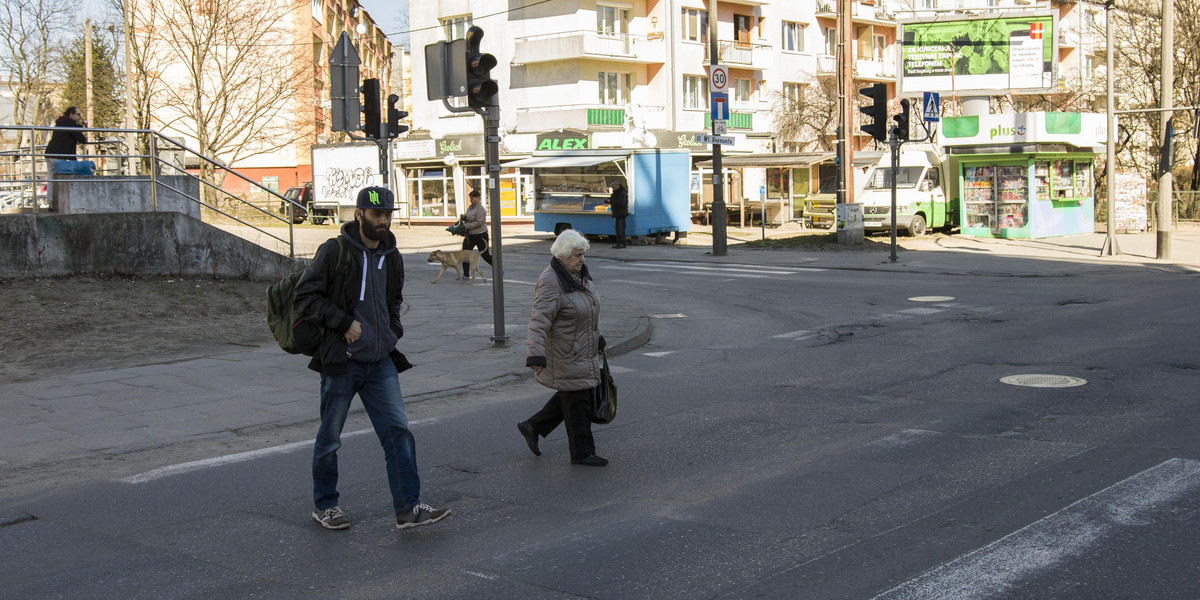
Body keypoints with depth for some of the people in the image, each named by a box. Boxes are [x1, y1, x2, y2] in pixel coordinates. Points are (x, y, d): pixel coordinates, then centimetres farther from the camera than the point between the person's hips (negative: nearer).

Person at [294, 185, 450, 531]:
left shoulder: (392, 257, 10)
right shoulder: (335, 252, -10)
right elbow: (305, 296, -12)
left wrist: (393, 331, 10)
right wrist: (344, 323, -18)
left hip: (380, 361, 5)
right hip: (341, 360, -5)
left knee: (399, 431, -2)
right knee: (330, 438, 8)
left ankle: (408, 508, 1)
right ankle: (324, 506, 25)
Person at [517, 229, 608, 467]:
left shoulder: (579, 274, 6)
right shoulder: (550, 283, -22)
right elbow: (539, 322, -29)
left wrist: (597, 339, 24)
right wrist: (536, 356, -38)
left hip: (583, 351, 9)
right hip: (564, 355, -9)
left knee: (570, 395, 18)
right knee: (576, 401, 0)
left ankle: (532, 427, 31)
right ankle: (581, 452, 13)